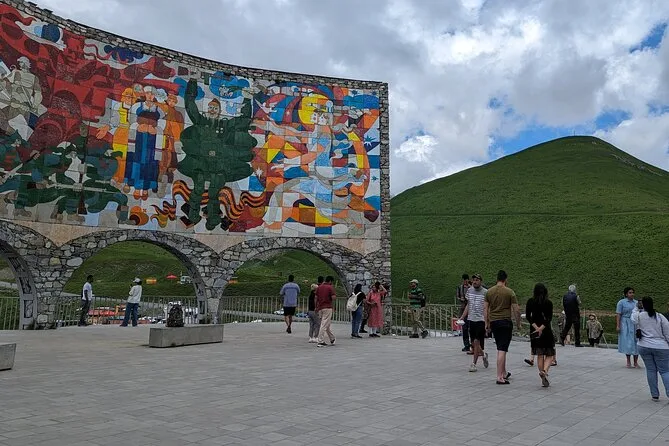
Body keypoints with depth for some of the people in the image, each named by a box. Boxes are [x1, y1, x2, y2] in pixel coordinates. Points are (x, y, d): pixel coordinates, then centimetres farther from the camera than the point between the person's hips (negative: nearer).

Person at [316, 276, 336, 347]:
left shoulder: (319, 287, 11)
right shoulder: (330, 287, -7)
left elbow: (316, 298, 11)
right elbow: (333, 298, -14)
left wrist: (316, 307, 18)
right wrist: (335, 296, 8)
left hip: (320, 308, 7)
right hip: (327, 308, -7)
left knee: (328, 324, 18)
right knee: (324, 325, -6)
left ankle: (332, 339, 29)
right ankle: (320, 342, -7)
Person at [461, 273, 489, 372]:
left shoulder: (485, 292, -7)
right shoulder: (469, 290, 9)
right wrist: (462, 318, 12)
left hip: (481, 320, -5)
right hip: (471, 319, 5)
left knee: (476, 342, -6)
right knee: (473, 343, 9)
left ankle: (473, 364, 5)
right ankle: (483, 354, 37)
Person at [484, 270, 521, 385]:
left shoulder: (489, 291, 5)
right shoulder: (509, 292, -6)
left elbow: (485, 308, 7)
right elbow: (516, 309, -5)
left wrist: (486, 323, 14)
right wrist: (518, 323, 8)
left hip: (493, 322, 5)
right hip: (505, 322, -5)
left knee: (501, 349, 18)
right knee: (502, 350, -6)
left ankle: (504, 373, 28)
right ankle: (500, 377, -8)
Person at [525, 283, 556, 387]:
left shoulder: (530, 302, 1)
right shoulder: (548, 303, -5)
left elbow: (528, 316, -6)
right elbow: (549, 318, -13)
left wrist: (536, 327, -11)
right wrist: (541, 328, -16)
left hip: (534, 331, 2)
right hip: (546, 331, -2)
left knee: (539, 355, 10)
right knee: (549, 355, 8)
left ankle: (544, 379, 10)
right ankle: (544, 371, -19)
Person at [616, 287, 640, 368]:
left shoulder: (636, 302, 10)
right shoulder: (621, 302, -2)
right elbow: (618, 314, -6)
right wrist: (618, 325, -12)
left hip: (635, 324, 3)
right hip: (625, 324, -3)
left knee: (636, 342, 3)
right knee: (627, 343, 1)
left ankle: (636, 362, 13)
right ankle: (628, 361, 12)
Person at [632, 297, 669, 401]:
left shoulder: (639, 316, -4)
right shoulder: (660, 317, -7)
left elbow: (632, 318, 21)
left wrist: (636, 309, 37)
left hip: (644, 347, 1)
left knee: (651, 370, 9)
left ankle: (655, 395, 13)